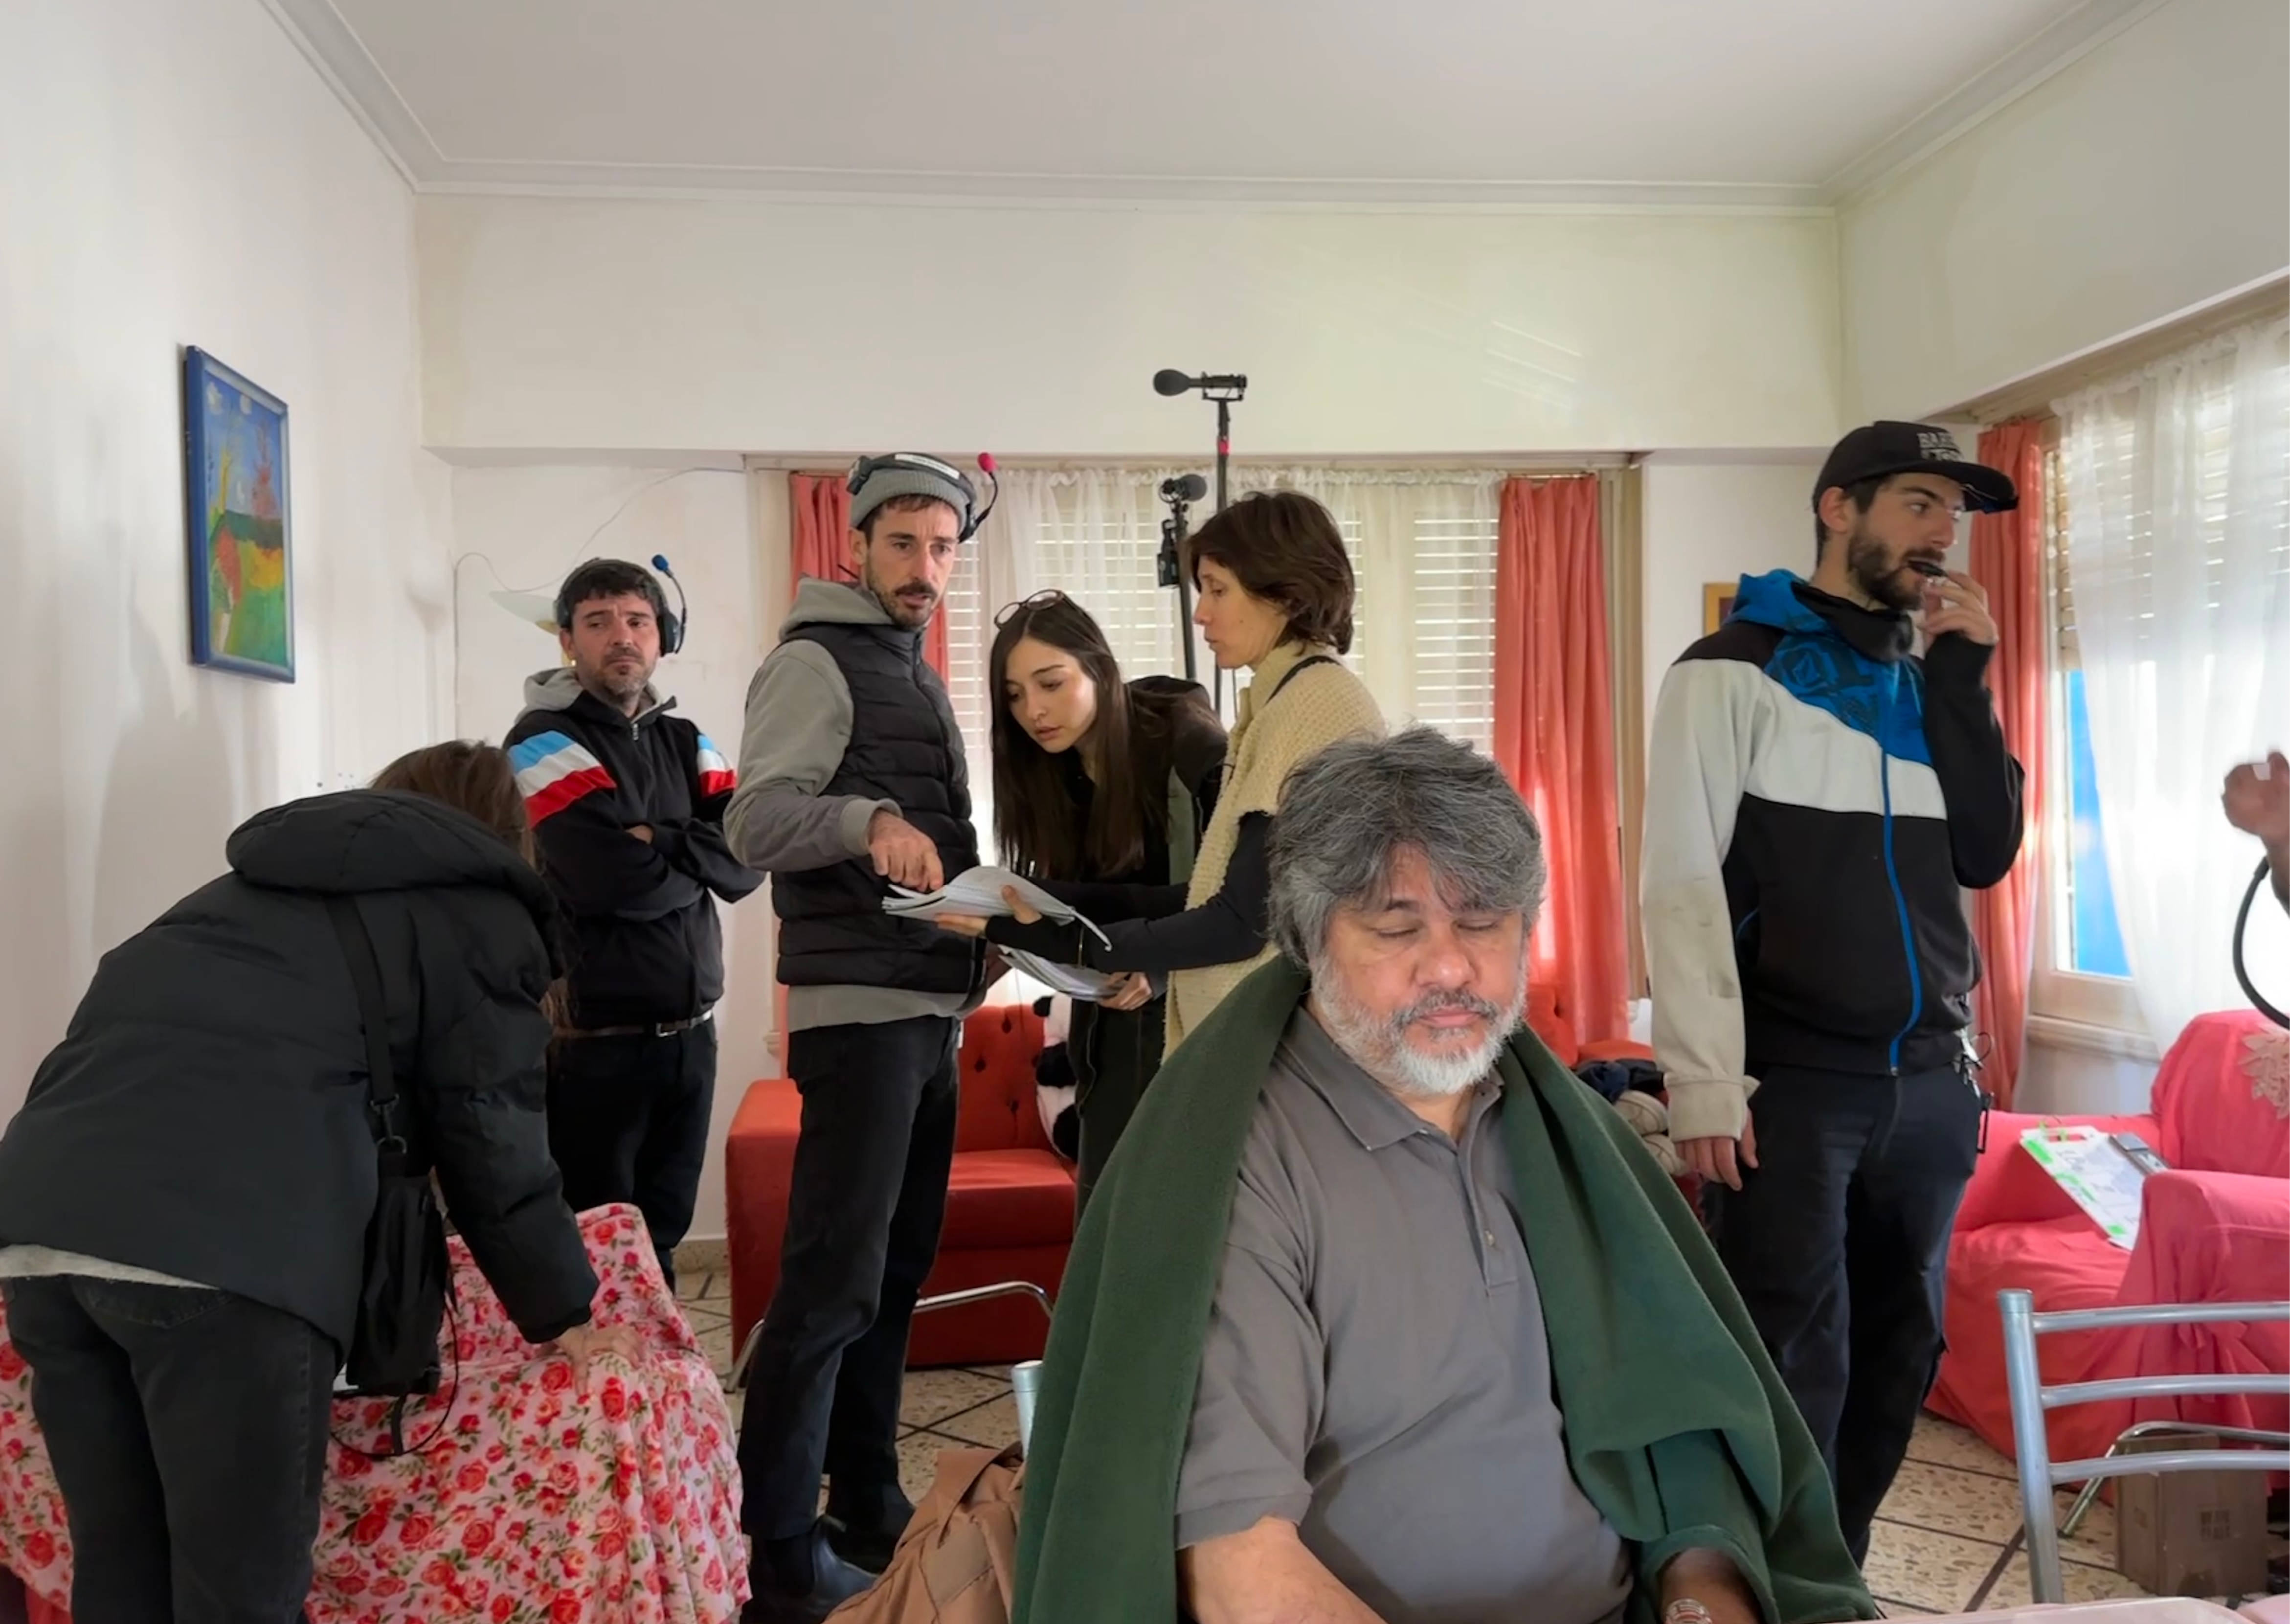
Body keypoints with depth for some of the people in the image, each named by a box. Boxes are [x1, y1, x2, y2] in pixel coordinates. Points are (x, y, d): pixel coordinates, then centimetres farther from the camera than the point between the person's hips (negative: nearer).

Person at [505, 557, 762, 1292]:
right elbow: (614, 882, -20)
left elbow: (748, 858, -2)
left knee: (661, 1244, 15)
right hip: (594, 1042, -6)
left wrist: (660, 844, -15)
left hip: (689, 1035, 6)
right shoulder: (544, 740, -7)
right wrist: (694, 855, -4)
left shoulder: (684, 741, 13)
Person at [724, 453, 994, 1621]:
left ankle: (868, 1508, 26)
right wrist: (868, 821, -37)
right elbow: (755, 819, -20)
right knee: (833, 1280, -8)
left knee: (897, 1271, 14)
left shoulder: (920, 678, 20)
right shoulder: (815, 661, -7)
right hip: (861, 1010, -9)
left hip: (930, 1009, 9)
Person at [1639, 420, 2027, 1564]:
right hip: (1792, 1083, -6)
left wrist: (1961, 677, 1)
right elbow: (1681, 881, -10)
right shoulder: (1735, 671, -3)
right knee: (1791, 1374, -2)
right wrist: (1705, 1082, -18)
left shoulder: (1929, 679, 16)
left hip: (1931, 1084, 6)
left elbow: (1986, 855, 8)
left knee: (1898, 1360, 13)